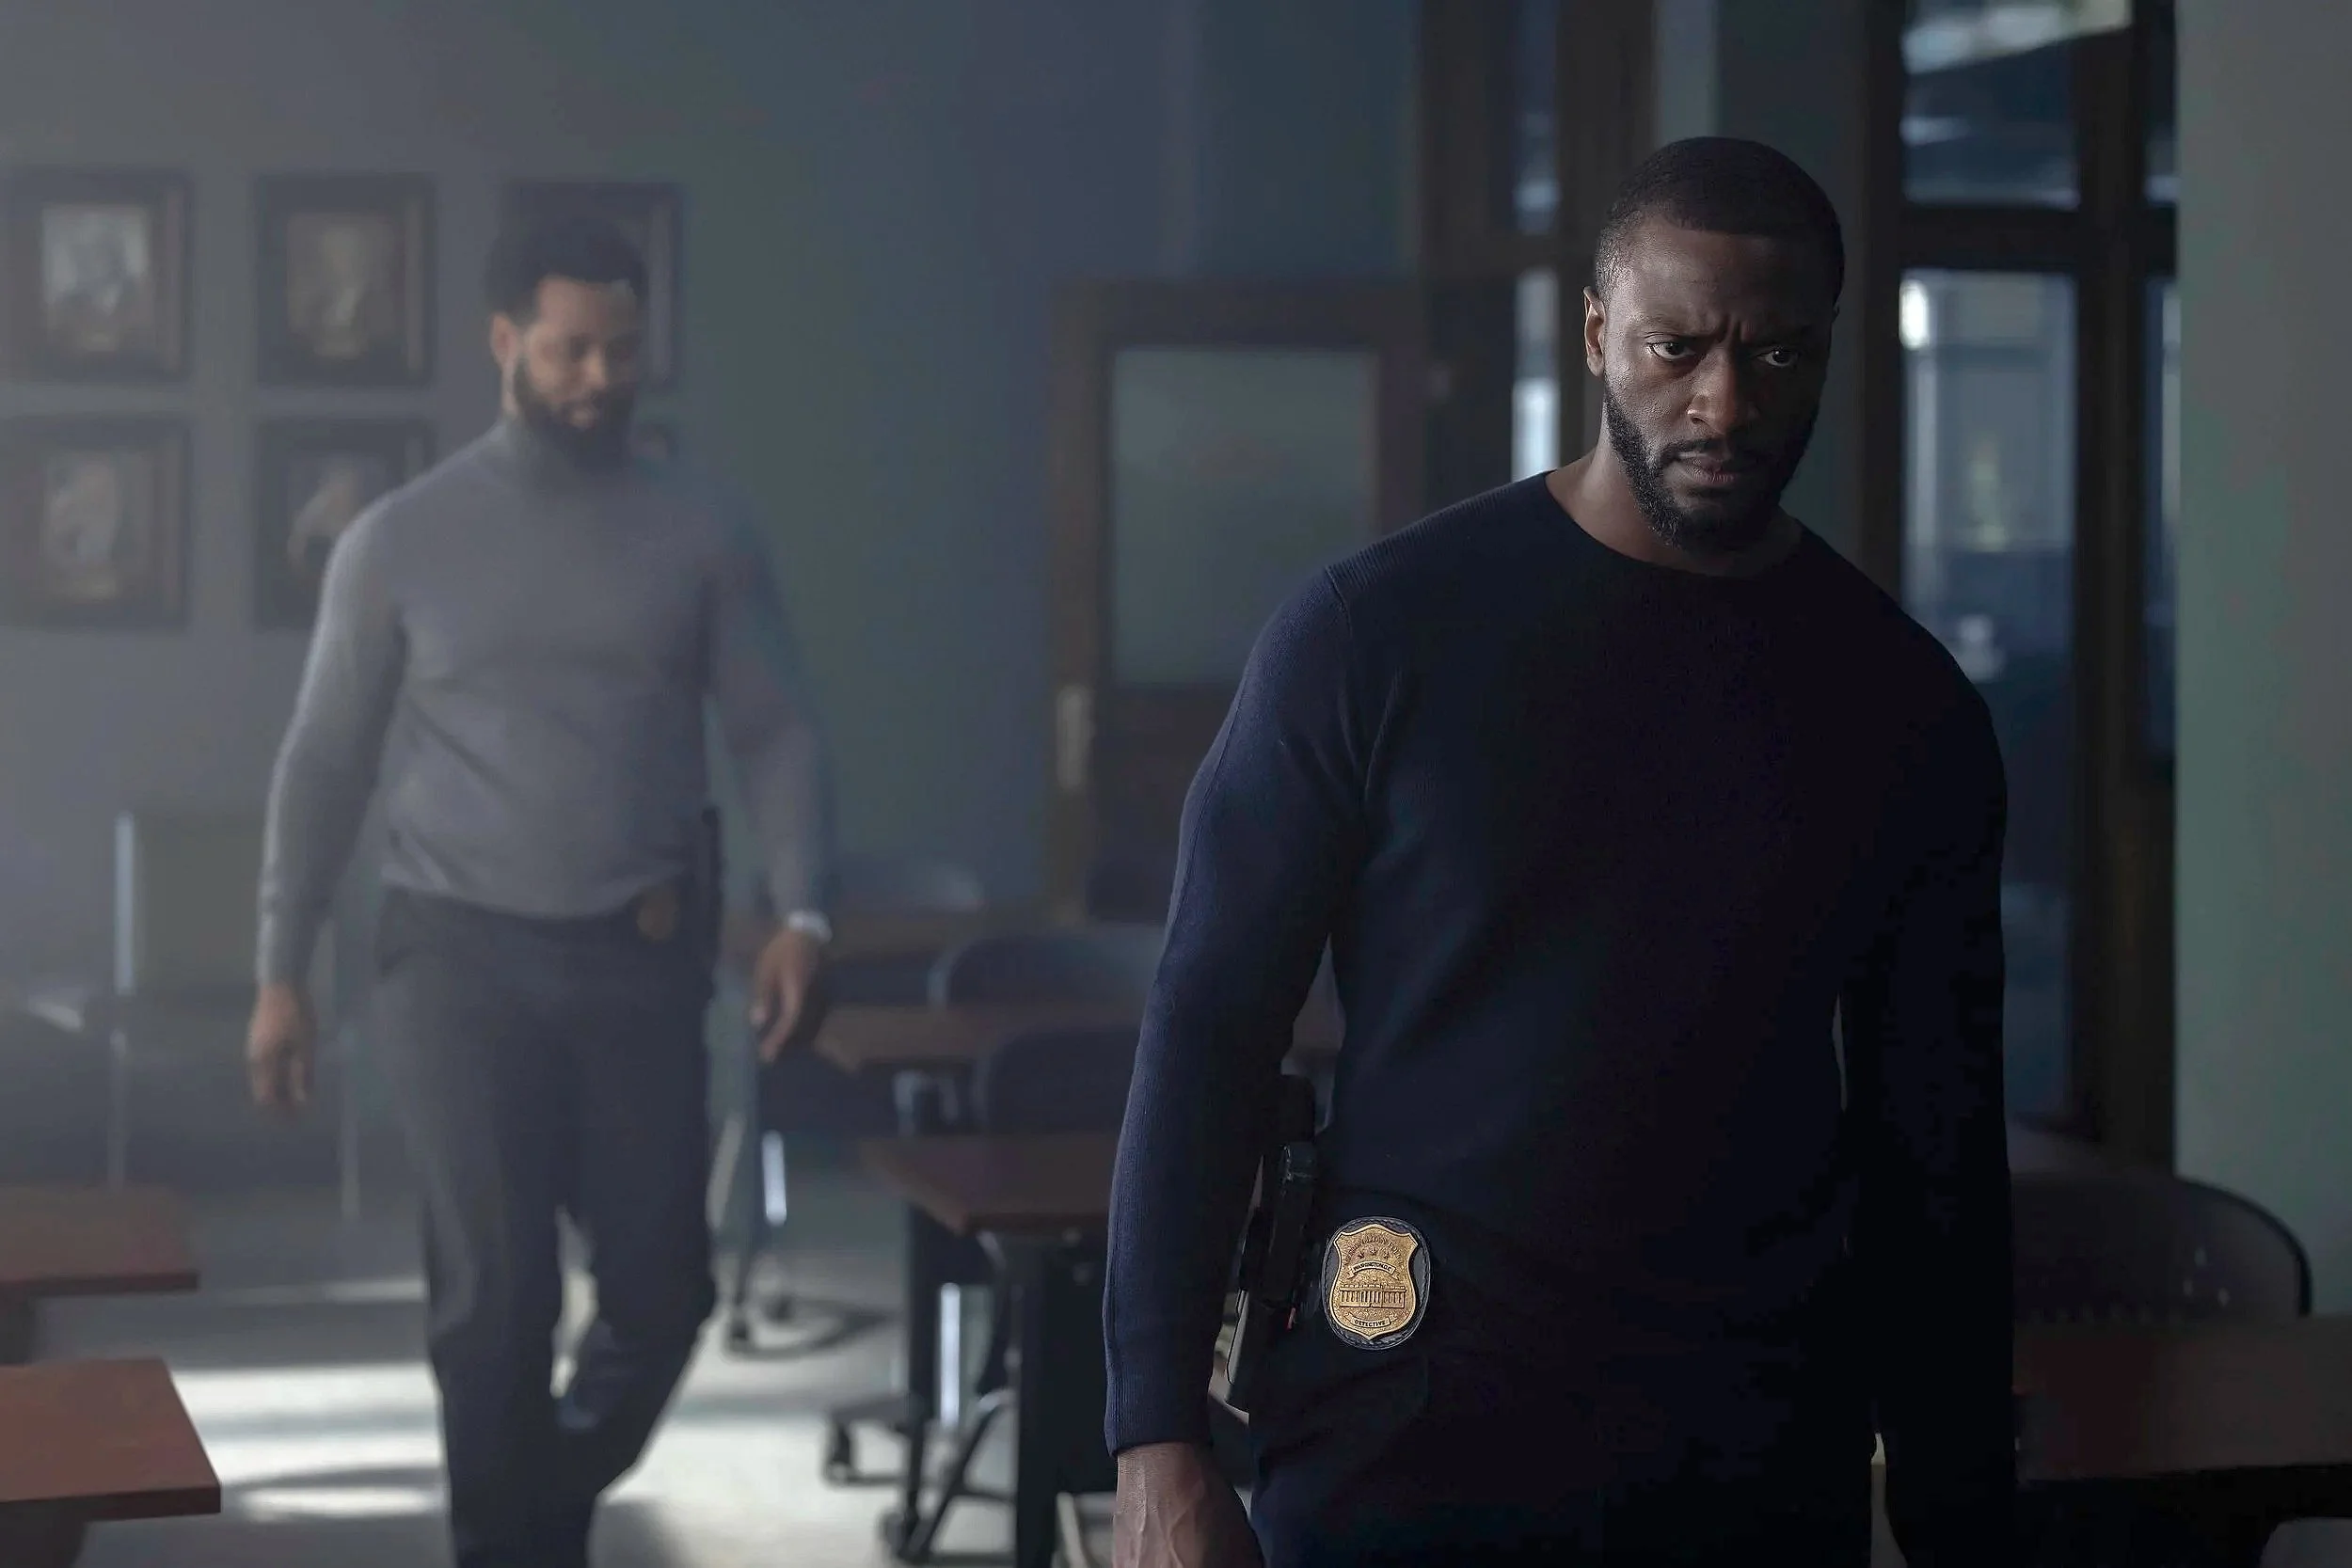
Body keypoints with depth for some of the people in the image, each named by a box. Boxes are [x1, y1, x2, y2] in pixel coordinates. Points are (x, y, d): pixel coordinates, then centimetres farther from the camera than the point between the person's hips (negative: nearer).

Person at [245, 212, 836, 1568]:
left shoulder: (703, 535, 4)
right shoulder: (400, 541, 2)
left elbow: (778, 730, 2)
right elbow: (327, 760, 6)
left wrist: (803, 910, -14)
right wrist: (283, 971, 3)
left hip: (641, 958, 2)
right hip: (461, 959, -1)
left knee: (663, 1285, 3)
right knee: (496, 1297, -3)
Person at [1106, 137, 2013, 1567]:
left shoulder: (1912, 710, 3)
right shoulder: (1380, 631, -6)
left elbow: (1941, 1154, 8)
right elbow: (1208, 1033, -5)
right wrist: (1162, 1453, -10)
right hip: (1403, 1451, -2)